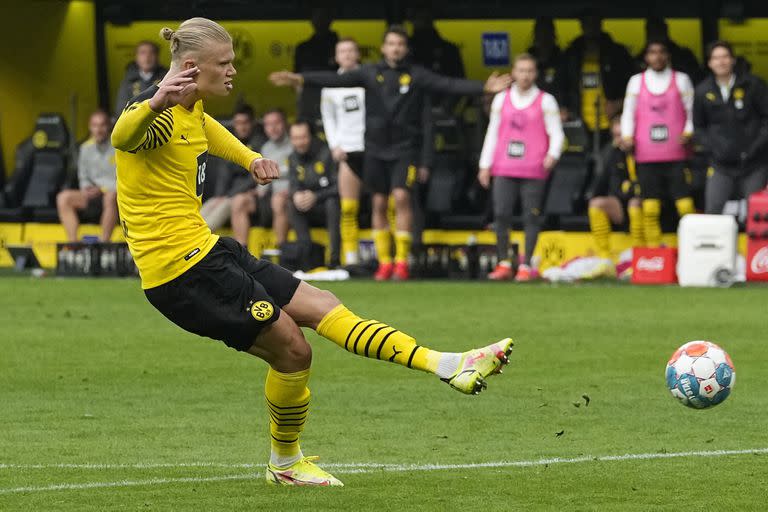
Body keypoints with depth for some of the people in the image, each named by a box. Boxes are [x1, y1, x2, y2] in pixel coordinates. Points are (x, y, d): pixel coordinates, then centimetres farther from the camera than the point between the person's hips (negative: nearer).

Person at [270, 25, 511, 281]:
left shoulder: (416, 75, -1)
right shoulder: (370, 73, 5)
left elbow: (448, 85, -11)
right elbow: (336, 79, -2)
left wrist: (483, 87, -24)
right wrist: (300, 78, -12)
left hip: (405, 148, -3)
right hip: (376, 148, 3)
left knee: (401, 197, -14)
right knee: (379, 203, 5)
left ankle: (402, 260, -8)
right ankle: (384, 262, 14)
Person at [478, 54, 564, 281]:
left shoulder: (546, 101, 5)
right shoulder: (502, 99, 13)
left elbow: (556, 133, 2)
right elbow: (492, 133, 15)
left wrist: (552, 154, -17)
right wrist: (485, 165, 11)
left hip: (533, 171, -2)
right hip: (504, 169, 2)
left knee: (531, 218, -3)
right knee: (501, 215, -4)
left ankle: (526, 266, 2)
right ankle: (504, 264, 5)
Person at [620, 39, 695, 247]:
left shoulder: (681, 80, 8)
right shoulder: (636, 81, 12)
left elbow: (692, 110, 7)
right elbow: (629, 112, 13)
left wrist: (688, 132, -9)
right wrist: (627, 136, -2)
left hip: (676, 154, -2)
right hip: (646, 156, 2)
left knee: (686, 206, -9)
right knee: (650, 209, 0)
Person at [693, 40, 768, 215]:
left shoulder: (752, 85, -2)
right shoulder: (703, 92, 4)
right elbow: (698, 127, 13)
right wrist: (712, 147, -2)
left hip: (753, 164, -1)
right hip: (721, 165, 1)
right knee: (713, 210, -7)